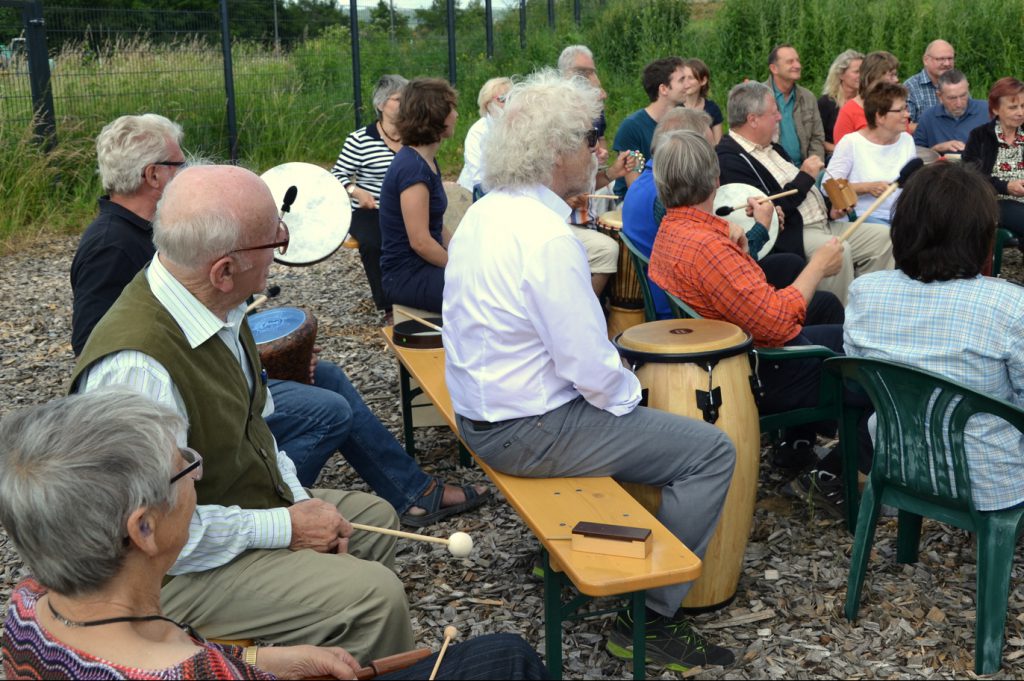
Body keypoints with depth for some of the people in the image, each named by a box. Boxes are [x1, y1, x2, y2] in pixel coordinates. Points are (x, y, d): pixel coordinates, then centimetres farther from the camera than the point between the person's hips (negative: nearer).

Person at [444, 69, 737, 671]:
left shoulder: (484, 212, 5)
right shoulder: (548, 237, -25)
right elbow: (591, 369, -25)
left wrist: (618, 376, 14)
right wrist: (631, 391, -4)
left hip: (480, 413, 10)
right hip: (530, 432, -10)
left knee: (628, 399, 31)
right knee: (713, 451, -4)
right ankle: (651, 619, 3)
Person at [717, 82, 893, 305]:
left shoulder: (770, 148, 18)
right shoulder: (729, 159, -14)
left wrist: (829, 208, 10)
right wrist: (805, 177, -11)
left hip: (823, 223, 10)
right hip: (790, 236, -10)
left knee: (883, 237, 2)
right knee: (838, 251, -33)